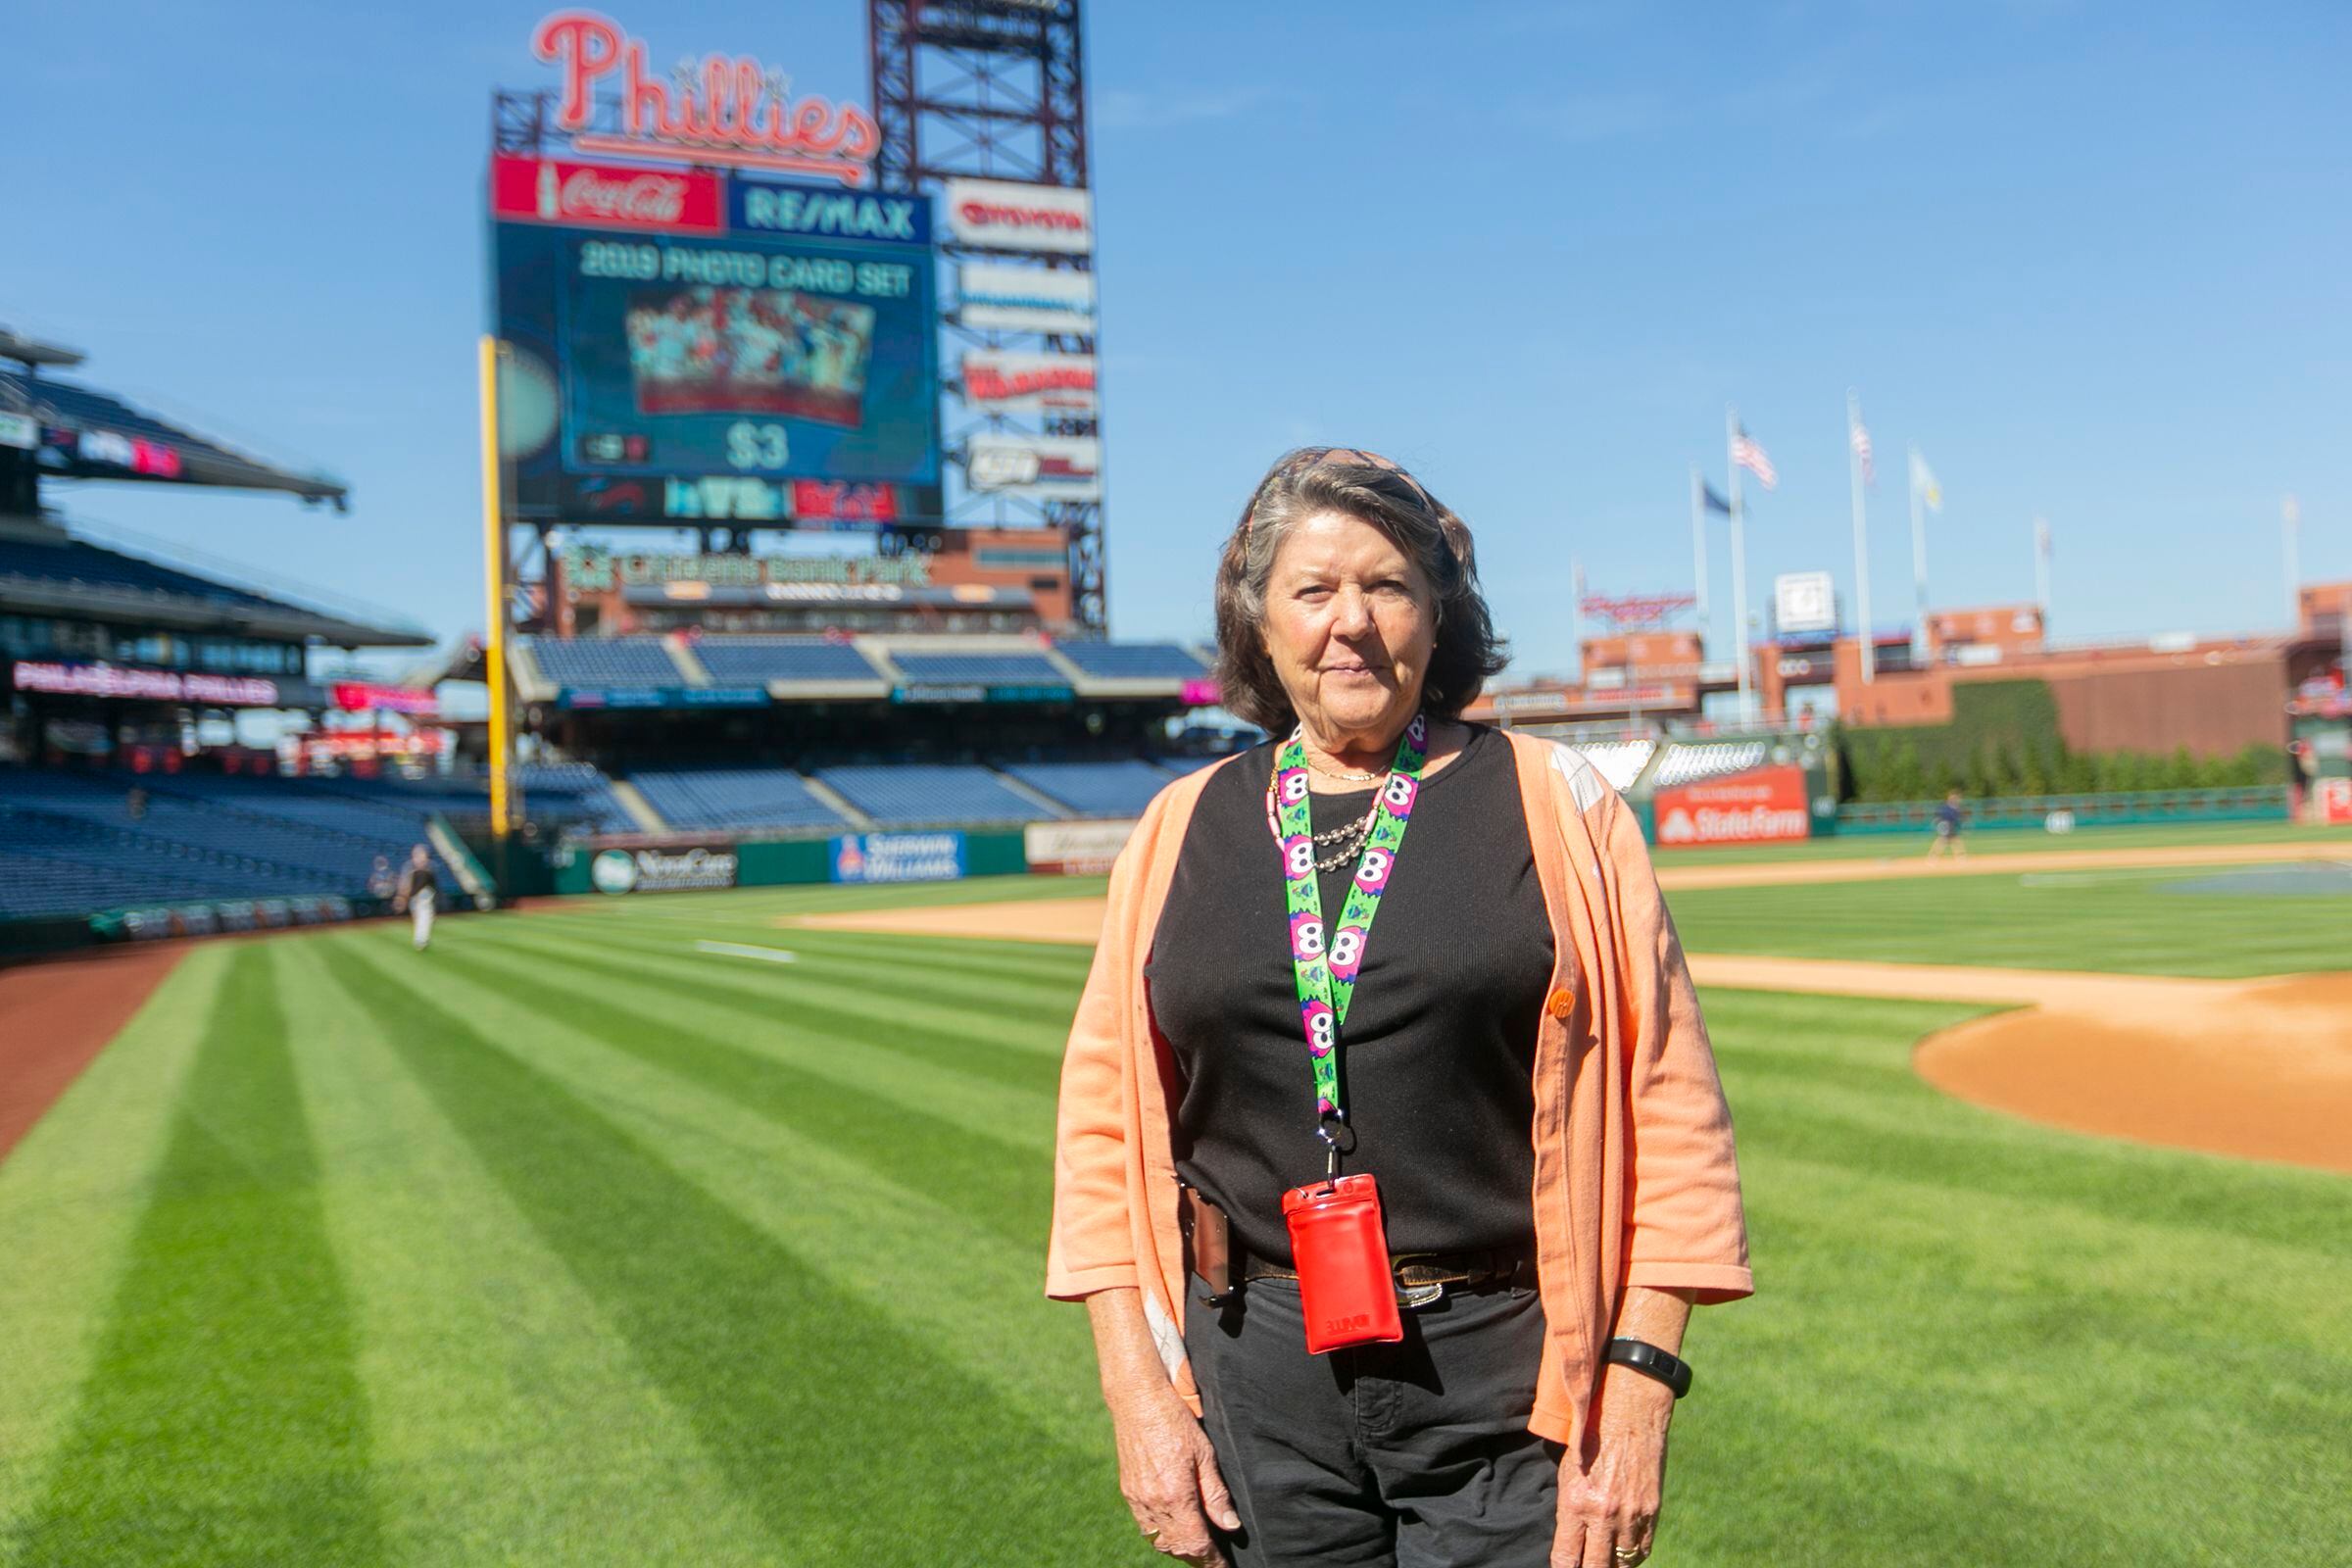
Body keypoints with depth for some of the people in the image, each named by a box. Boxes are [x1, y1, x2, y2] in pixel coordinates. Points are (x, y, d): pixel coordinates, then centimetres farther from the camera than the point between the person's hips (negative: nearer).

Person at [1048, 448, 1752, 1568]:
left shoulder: (1556, 804, 0)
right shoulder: (1179, 830, 6)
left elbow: (1669, 1106, -2)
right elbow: (1104, 1114, 7)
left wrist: (1640, 1388, -7)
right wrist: (1138, 1392, 1)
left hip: (1508, 1386, -2)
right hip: (1260, 1383, 3)